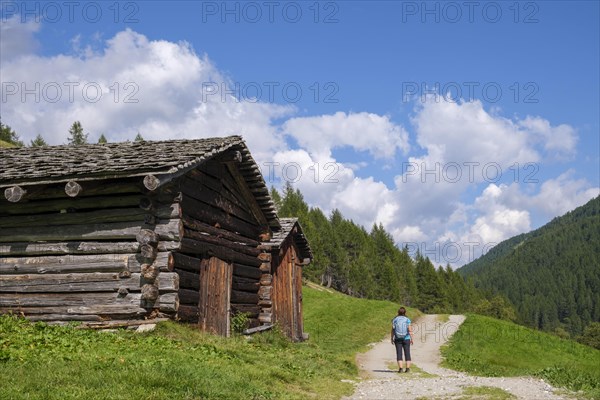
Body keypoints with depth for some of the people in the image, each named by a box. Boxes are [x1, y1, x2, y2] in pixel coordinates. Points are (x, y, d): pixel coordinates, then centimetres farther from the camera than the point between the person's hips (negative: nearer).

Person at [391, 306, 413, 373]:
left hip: (398, 339, 0)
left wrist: (392, 339, 3)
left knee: (399, 354, 1)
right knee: (407, 353, 7)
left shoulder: (395, 319, -2)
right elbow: (410, 330, -10)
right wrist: (411, 339, -5)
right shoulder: (407, 319, -5)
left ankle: (400, 368, -8)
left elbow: (393, 330, -3)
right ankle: (408, 368, 2)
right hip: (406, 339, 0)